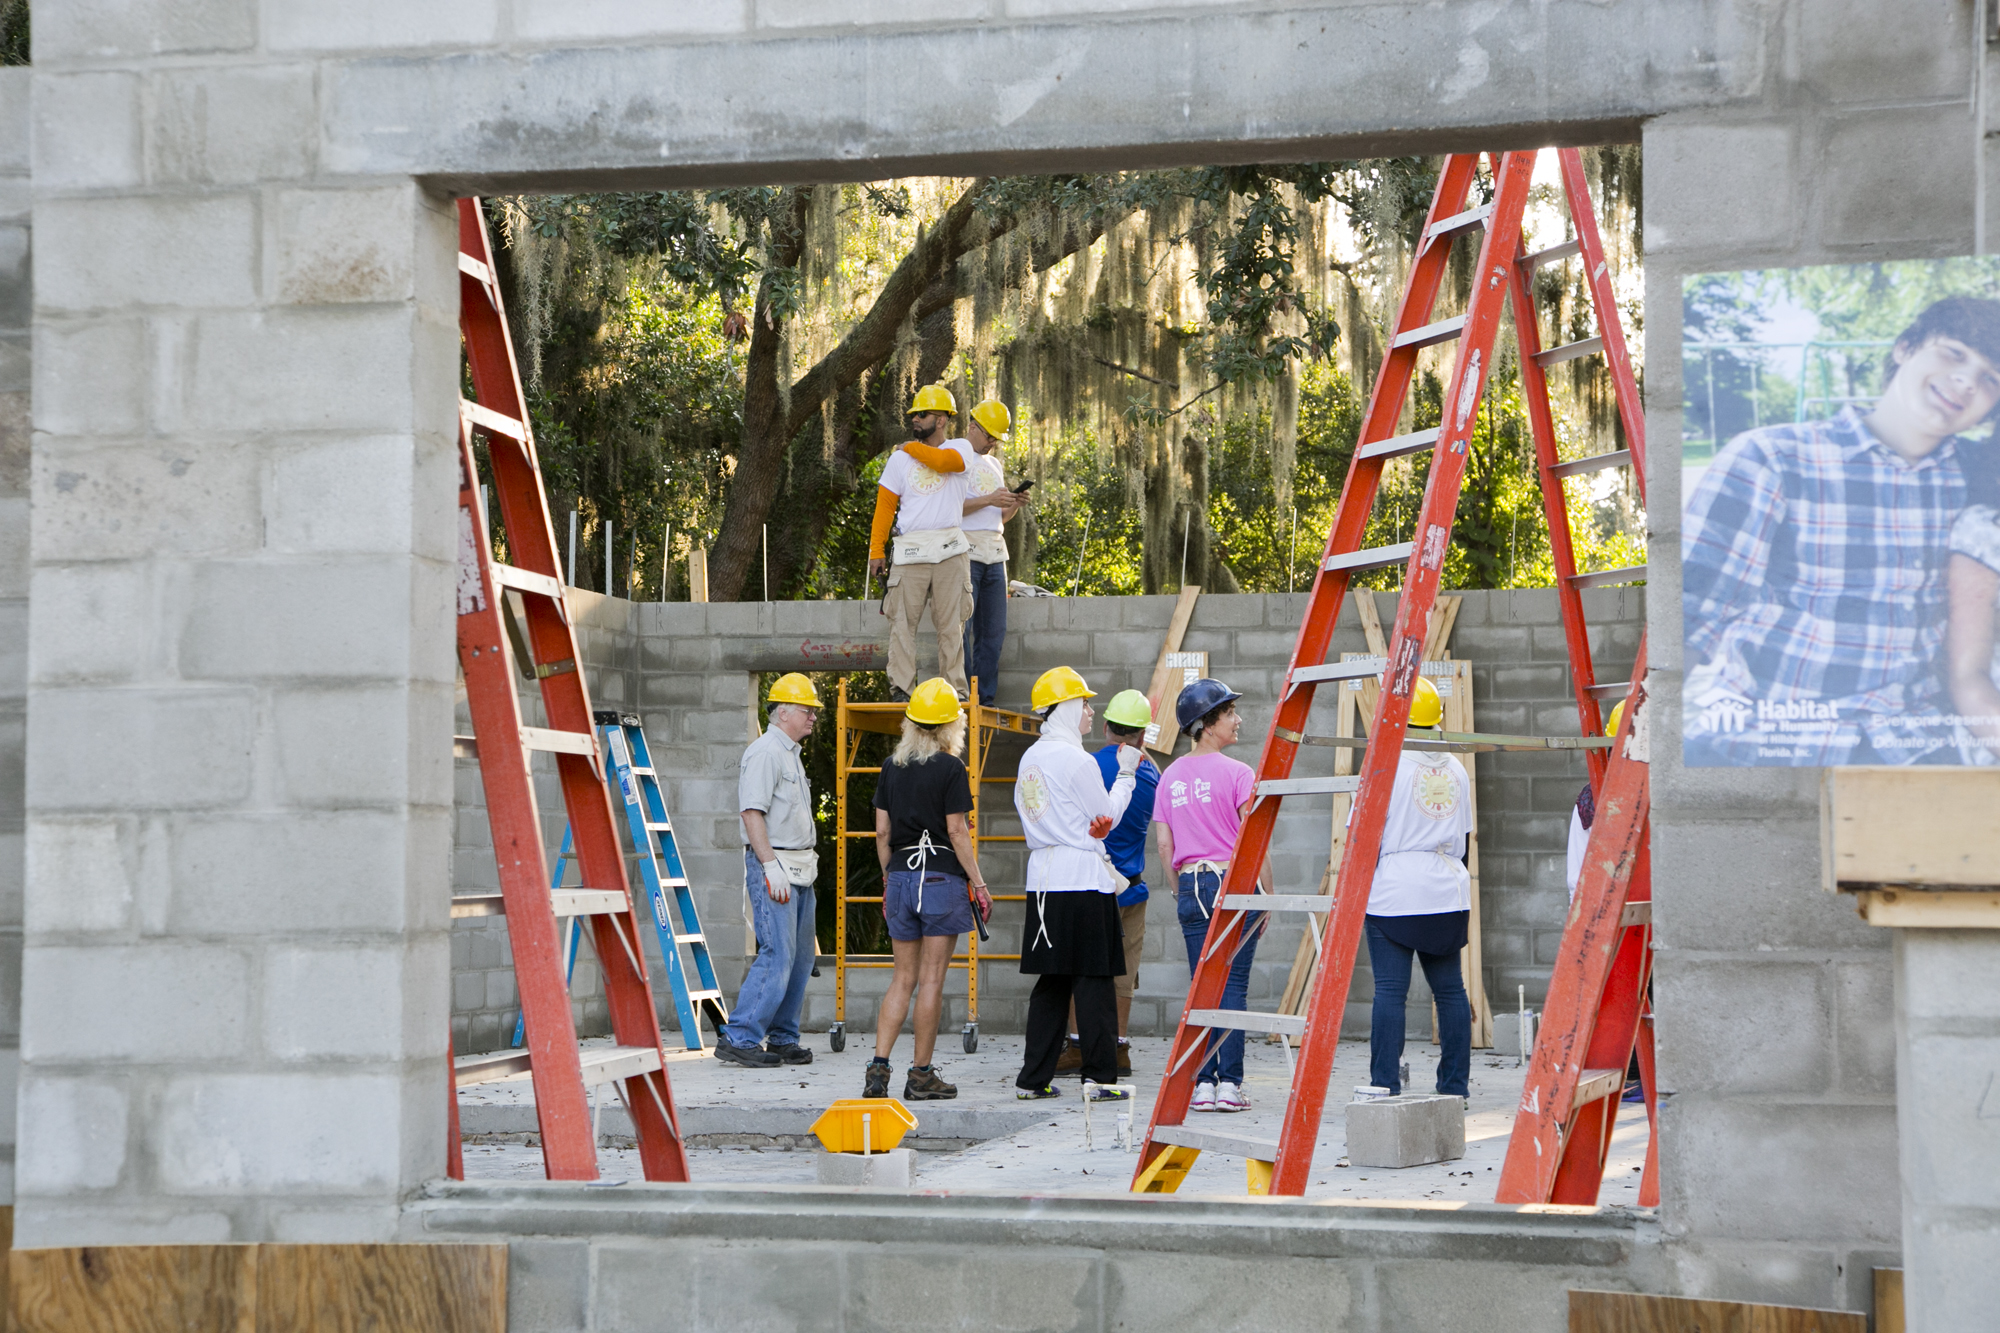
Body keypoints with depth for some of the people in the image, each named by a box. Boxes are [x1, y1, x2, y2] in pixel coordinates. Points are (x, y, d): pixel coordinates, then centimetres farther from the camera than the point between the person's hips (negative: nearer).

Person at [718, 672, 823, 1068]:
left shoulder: (791, 753, 20)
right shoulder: (764, 752, -11)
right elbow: (752, 812, -19)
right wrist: (770, 865, -23)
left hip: (798, 868, 10)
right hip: (773, 865, -10)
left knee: (801, 957, 9)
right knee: (777, 955, -13)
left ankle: (783, 1039, 14)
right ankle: (738, 1038, -11)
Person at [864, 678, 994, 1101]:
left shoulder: (892, 766, 7)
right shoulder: (950, 768, -8)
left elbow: (882, 832, 9)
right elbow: (956, 831, -10)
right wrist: (978, 884, -4)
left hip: (901, 875, 5)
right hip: (941, 876, -5)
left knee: (903, 978, 11)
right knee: (931, 979, 0)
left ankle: (878, 1066, 0)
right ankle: (921, 1076, 3)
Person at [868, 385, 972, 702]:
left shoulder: (958, 452, 7)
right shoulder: (899, 459, 13)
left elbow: (942, 461, -18)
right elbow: (884, 507, 11)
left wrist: (913, 447, 1)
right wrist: (876, 550, 4)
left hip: (950, 549, -1)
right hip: (910, 551, 1)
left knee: (951, 624, 0)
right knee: (903, 621, -5)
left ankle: (954, 690, 4)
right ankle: (900, 687, -3)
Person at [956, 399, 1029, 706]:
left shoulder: (995, 464, 24)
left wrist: (1014, 504, 6)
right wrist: (989, 500, -16)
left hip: (994, 551, 7)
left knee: (993, 629, 3)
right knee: (961, 626, -9)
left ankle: (985, 698, 7)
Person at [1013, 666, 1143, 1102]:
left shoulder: (1030, 759, 12)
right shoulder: (1077, 760, -12)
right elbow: (1108, 816, -4)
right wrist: (1125, 773, 7)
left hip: (1043, 879, 8)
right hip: (1082, 878, -8)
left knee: (1051, 981, 11)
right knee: (1092, 980, -2)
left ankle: (1033, 1078, 11)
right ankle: (1099, 1077, -1)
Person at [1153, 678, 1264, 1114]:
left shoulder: (1171, 776, 7)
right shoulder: (1237, 773, -8)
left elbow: (1165, 845, 8)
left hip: (1190, 886, 4)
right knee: (1234, 983, -2)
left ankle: (1203, 1084, 4)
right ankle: (1229, 1083, -5)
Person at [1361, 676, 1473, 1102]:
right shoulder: (1455, 767, 11)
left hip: (1394, 894, -5)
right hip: (1446, 893, 5)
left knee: (1390, 990, -6)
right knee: (1449, 986, 9)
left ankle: (1385, 1086, -8)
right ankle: (1455, 1085, 11)